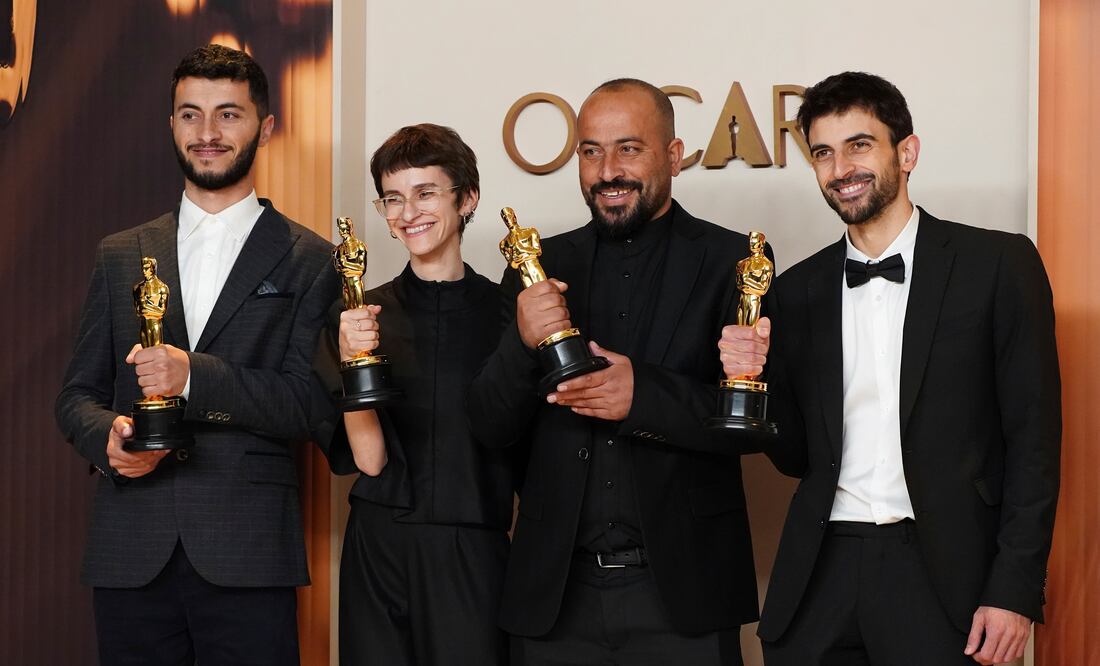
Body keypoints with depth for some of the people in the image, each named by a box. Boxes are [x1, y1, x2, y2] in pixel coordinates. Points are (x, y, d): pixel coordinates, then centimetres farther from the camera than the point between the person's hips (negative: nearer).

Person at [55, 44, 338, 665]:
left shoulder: (310, 260, 4)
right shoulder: (120, 256, 15)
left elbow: (309, 404, -5)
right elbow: (78, 395, 15)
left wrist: (195, 377, -17)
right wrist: (107, 435, -7)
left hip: (247, 560, -3)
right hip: (131, 554, 3)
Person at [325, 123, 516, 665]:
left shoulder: (507, 311, -1)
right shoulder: (364, 314, 3)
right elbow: (368, 460, -5)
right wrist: (352, 361, -17)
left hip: (474, 557, -1)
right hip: (379, 553, 1)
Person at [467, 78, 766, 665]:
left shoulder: (731, 262, -2)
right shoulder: (541, 267, 6)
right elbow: (491, 429, 5)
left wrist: (643, 395, -23)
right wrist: (523, 344, -15)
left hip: (681, 594, -2)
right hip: (555, 595, 3)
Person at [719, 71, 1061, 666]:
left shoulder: (998, 264, -1)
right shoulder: (797, 290, 9)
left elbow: (1033, 437, -4)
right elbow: (797, 456, 12)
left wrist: (1015, 591, -9)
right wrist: (754, 375, -6)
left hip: (943, 574, -3)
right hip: (821, 576, 3)